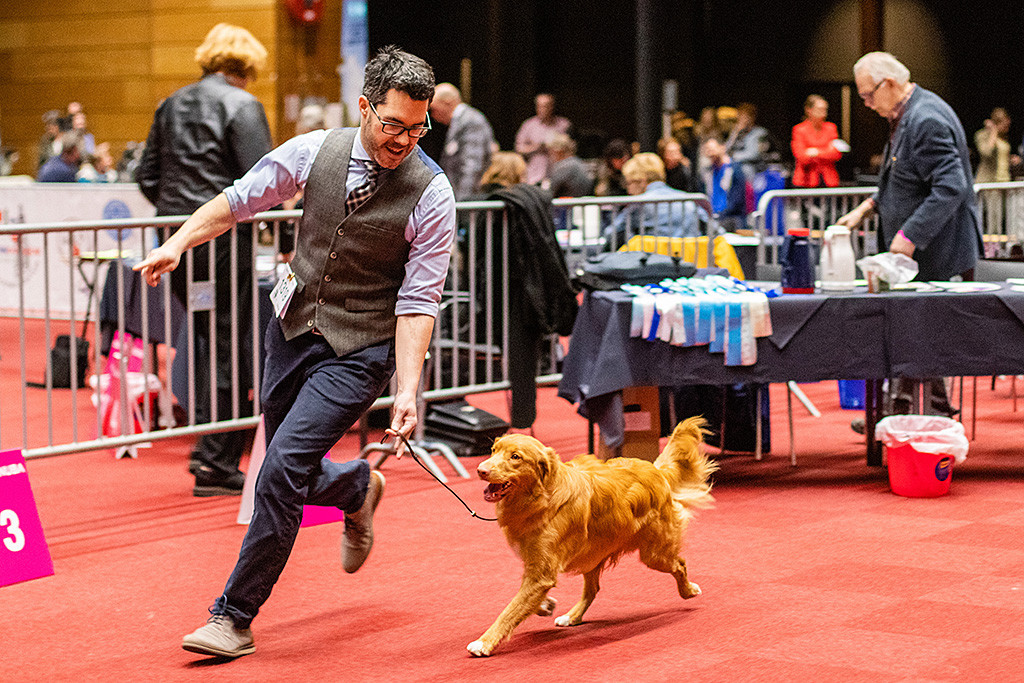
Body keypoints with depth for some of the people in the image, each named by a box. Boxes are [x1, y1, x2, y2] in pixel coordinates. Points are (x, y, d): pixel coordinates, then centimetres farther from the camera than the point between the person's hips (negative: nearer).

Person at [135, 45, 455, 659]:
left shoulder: (432, 194, -15)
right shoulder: (316, 151, -5)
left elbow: (418, 302, -15)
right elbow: (239, 200, 8)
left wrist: (407, 390, -23)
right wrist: (178, 243, -5)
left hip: (361, 350, -5)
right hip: (293, 330, 5)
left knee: (284, 471, -15)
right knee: (291, 478, 13)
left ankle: (235, 617, -3)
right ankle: (358, 487, 48)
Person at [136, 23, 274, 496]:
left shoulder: (171, 105, 14)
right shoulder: (242, 106, -7)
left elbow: (146, 176, 15)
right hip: (224, 239, -7)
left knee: (206, 339, 17)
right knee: (231, 347, 1)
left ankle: (207, 447, 15)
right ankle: (216, 464, 3)